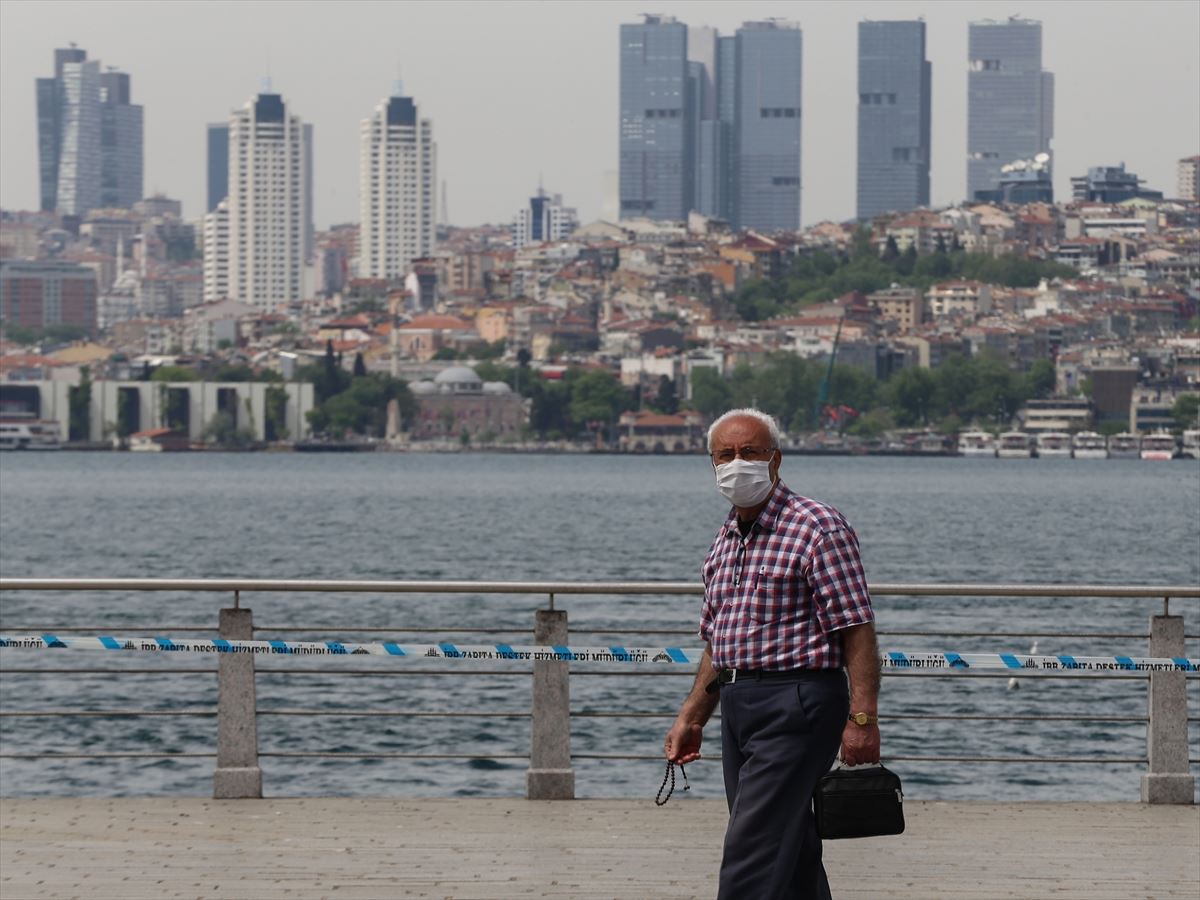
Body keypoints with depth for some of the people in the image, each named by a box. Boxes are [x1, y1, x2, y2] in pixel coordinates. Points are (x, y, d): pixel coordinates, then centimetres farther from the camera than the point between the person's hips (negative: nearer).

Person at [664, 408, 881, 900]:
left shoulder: (818, 528, -10)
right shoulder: (726, 540, 16)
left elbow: (857, 630, -15)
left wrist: (862, 718, -21)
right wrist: (692, 717, 19)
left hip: (795, 705, -9)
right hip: (738, 707, 9)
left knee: (751, 848, -14)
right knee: (791, 857, 12)